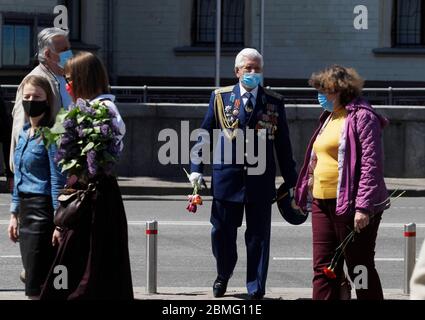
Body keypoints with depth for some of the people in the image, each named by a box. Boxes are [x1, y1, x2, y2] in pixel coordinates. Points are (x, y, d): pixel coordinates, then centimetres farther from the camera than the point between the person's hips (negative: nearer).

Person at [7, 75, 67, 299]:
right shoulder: (24, 134, 14)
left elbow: (58, 180, -14)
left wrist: (59, 223, -17)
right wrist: (14, 214, 18)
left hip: (43, 210, -8)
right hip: (26, 211, 8)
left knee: (36, 288, -9)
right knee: (33, 280, 10)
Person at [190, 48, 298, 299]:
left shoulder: (274, 103, 4)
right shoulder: (221, 98, 5)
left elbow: (283, 145, 7)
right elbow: (205, 135, 8)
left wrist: (291, 181, 7)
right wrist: (196, 168, 1)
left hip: (260, 180, 0)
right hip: (227, 177, 0)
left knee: (258, 236, 3)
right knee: (222, 232, 9)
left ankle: (256, 290, 12)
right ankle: (224, 274, 35)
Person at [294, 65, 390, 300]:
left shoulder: (362, 117, -11)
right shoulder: (329, 117, 17)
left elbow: (371, 165, -17)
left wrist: (363, 207, -23)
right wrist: (305, 193, 20)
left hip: (350, 207, -9)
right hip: (322, 203, 9)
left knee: (360, 268, 0)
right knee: (323, 268, 7)